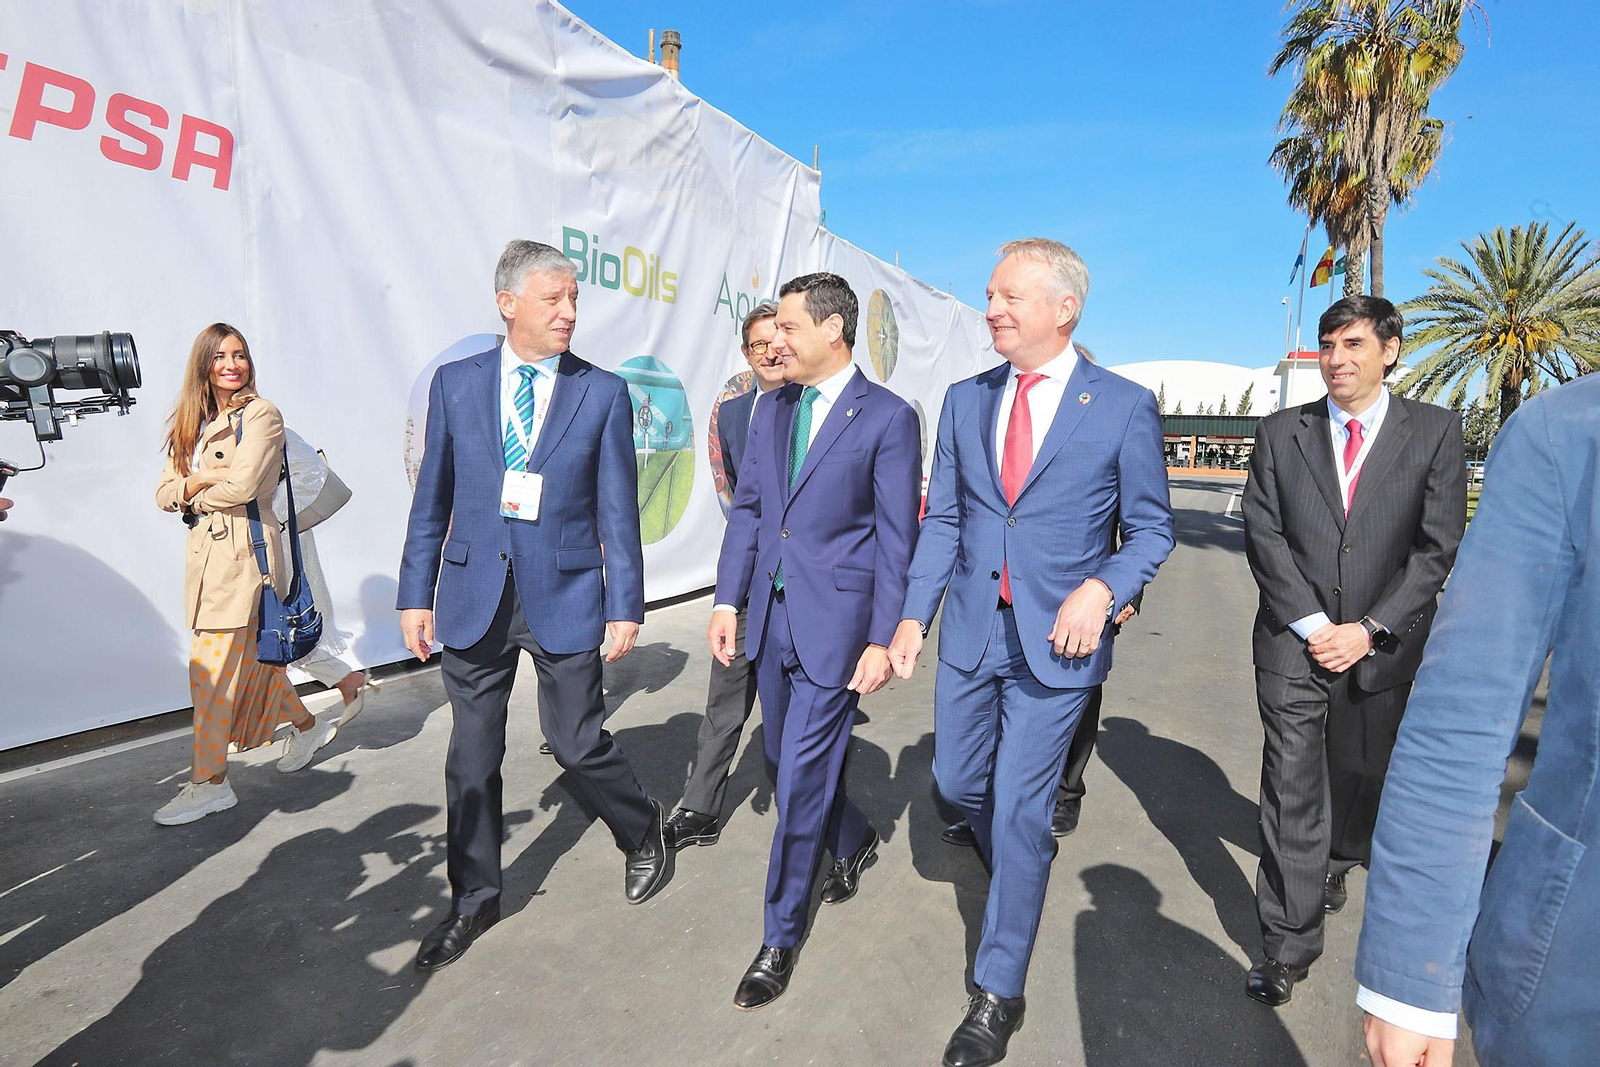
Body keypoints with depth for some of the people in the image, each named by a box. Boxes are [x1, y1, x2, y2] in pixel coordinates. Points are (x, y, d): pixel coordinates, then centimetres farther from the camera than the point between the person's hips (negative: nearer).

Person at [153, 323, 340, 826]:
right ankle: (308, 725, 33)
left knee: (213, 666, -5)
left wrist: (196, 499, 0)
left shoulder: (261, 415, -7)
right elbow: (164, 492, 9)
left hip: (244, 552, -7)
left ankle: (210, 781, 6)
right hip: (206, 552, 8)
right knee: (246, 659, 14)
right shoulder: (194, 422, 16)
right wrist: (199, 480, -10)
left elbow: (240, 487, -18)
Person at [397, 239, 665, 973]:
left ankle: (642, 834, 34)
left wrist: (626, 605, -5)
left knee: (578, 744, 3)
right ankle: (474, 899, 31)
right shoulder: (456, 383, 4)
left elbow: (618, 510, -2)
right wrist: (417, 593, 5)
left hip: (565, 597, -2)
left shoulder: (603, 393, -1)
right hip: (474, 596, 3)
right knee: (472, 755, 11)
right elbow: (433, 500, 7)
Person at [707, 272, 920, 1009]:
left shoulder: (888, 418, -9)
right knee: (791, 761, 19)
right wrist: (728, 601, 5)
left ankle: (780, 940, 19)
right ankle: (853, 841, 49)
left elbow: (896, 539, -10)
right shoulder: (772, 411, 9)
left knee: (801, 779, 0)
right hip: (772, 618, 7)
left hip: (835, 624, -6)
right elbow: (746, 509, 11)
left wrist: (882, 641, -12)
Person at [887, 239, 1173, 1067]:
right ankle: (1018, 867, 50)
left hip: (1055, 640, -4)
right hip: (970, 630, 5)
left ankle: (998, 997, 22)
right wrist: (913, 615, -1)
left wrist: (1101, 590, -19)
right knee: (957, 781, 15)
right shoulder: (964, 401, 5)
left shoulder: (1123, 407, -7)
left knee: (1019, 813, 2)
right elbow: (943, 519, 7)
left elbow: (1150, 529, -1)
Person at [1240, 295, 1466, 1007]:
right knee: (1291, 795, 0)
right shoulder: (1281, 433, 3)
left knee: (1361, 776, 19)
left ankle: (1338, 862, 50)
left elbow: (1438, 547, -3)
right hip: (1294, 644, 0)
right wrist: (1311, 624, -11)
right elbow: (1263, 535, -3)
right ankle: (1287, 948, 11)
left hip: (1381, 648, 1)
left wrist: (1369, 629, -11)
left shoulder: (1435, 432, 1)